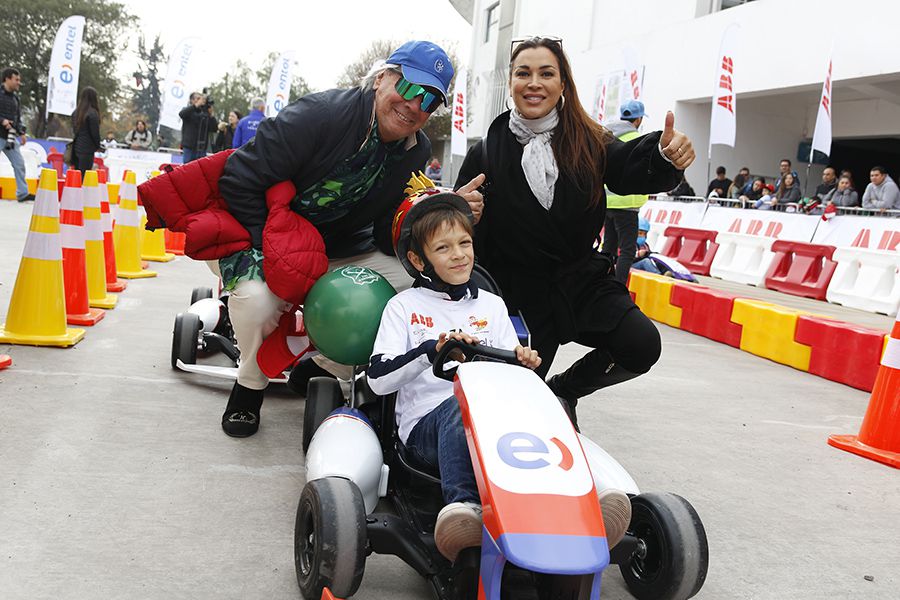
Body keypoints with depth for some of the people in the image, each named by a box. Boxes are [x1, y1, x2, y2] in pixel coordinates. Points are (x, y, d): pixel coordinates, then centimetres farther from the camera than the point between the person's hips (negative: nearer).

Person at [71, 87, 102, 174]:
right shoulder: (92, 113, -13)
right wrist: (97, 146, 7)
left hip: (76, 147, 7)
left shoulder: (76, 112, 9)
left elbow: (73, 130, 13)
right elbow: (95, 133, -11)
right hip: (87, 150, -7)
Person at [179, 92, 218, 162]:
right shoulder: (188, 111, 5)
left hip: (202, 150, 2)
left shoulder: (205, 114, 7)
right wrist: (196, 105, -22)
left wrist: (211, 115, -11)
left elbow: (214, 128, 2)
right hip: (189, 148, -2)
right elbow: (181, 114, -19)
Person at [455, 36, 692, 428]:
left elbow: (631, 170, -21)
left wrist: (666, 156, -42)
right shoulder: (486, 153, -6)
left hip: (582, 279, 1)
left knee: (642, 345, -18)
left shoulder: (589, 142, -4)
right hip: (521, 293, -1)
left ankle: (564, 389, 11)